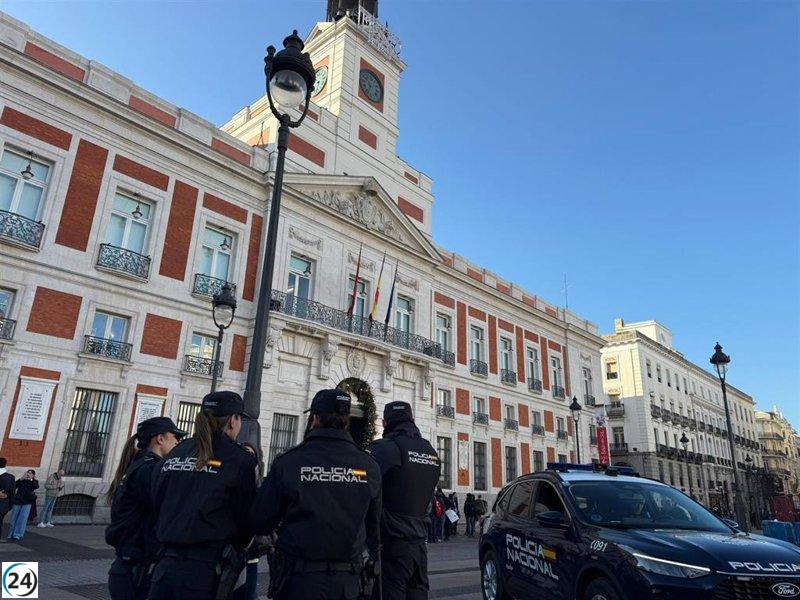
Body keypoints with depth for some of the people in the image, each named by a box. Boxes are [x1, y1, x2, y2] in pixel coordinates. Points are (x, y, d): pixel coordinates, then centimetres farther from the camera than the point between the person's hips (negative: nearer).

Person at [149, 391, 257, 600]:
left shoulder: (175, 453, 7)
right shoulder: (239, 459, -8)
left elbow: (156, 504, 12)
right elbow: (246, 514, -2)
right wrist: (236, 548, 17)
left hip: (167, 563, 5)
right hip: (207, 568, -4)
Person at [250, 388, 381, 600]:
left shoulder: (287, 462, -13)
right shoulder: (369, 466, -6)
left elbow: (260, 524, -8)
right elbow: (374, 526, 6)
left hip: (299, 581, -2)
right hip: (349, 582, 3)